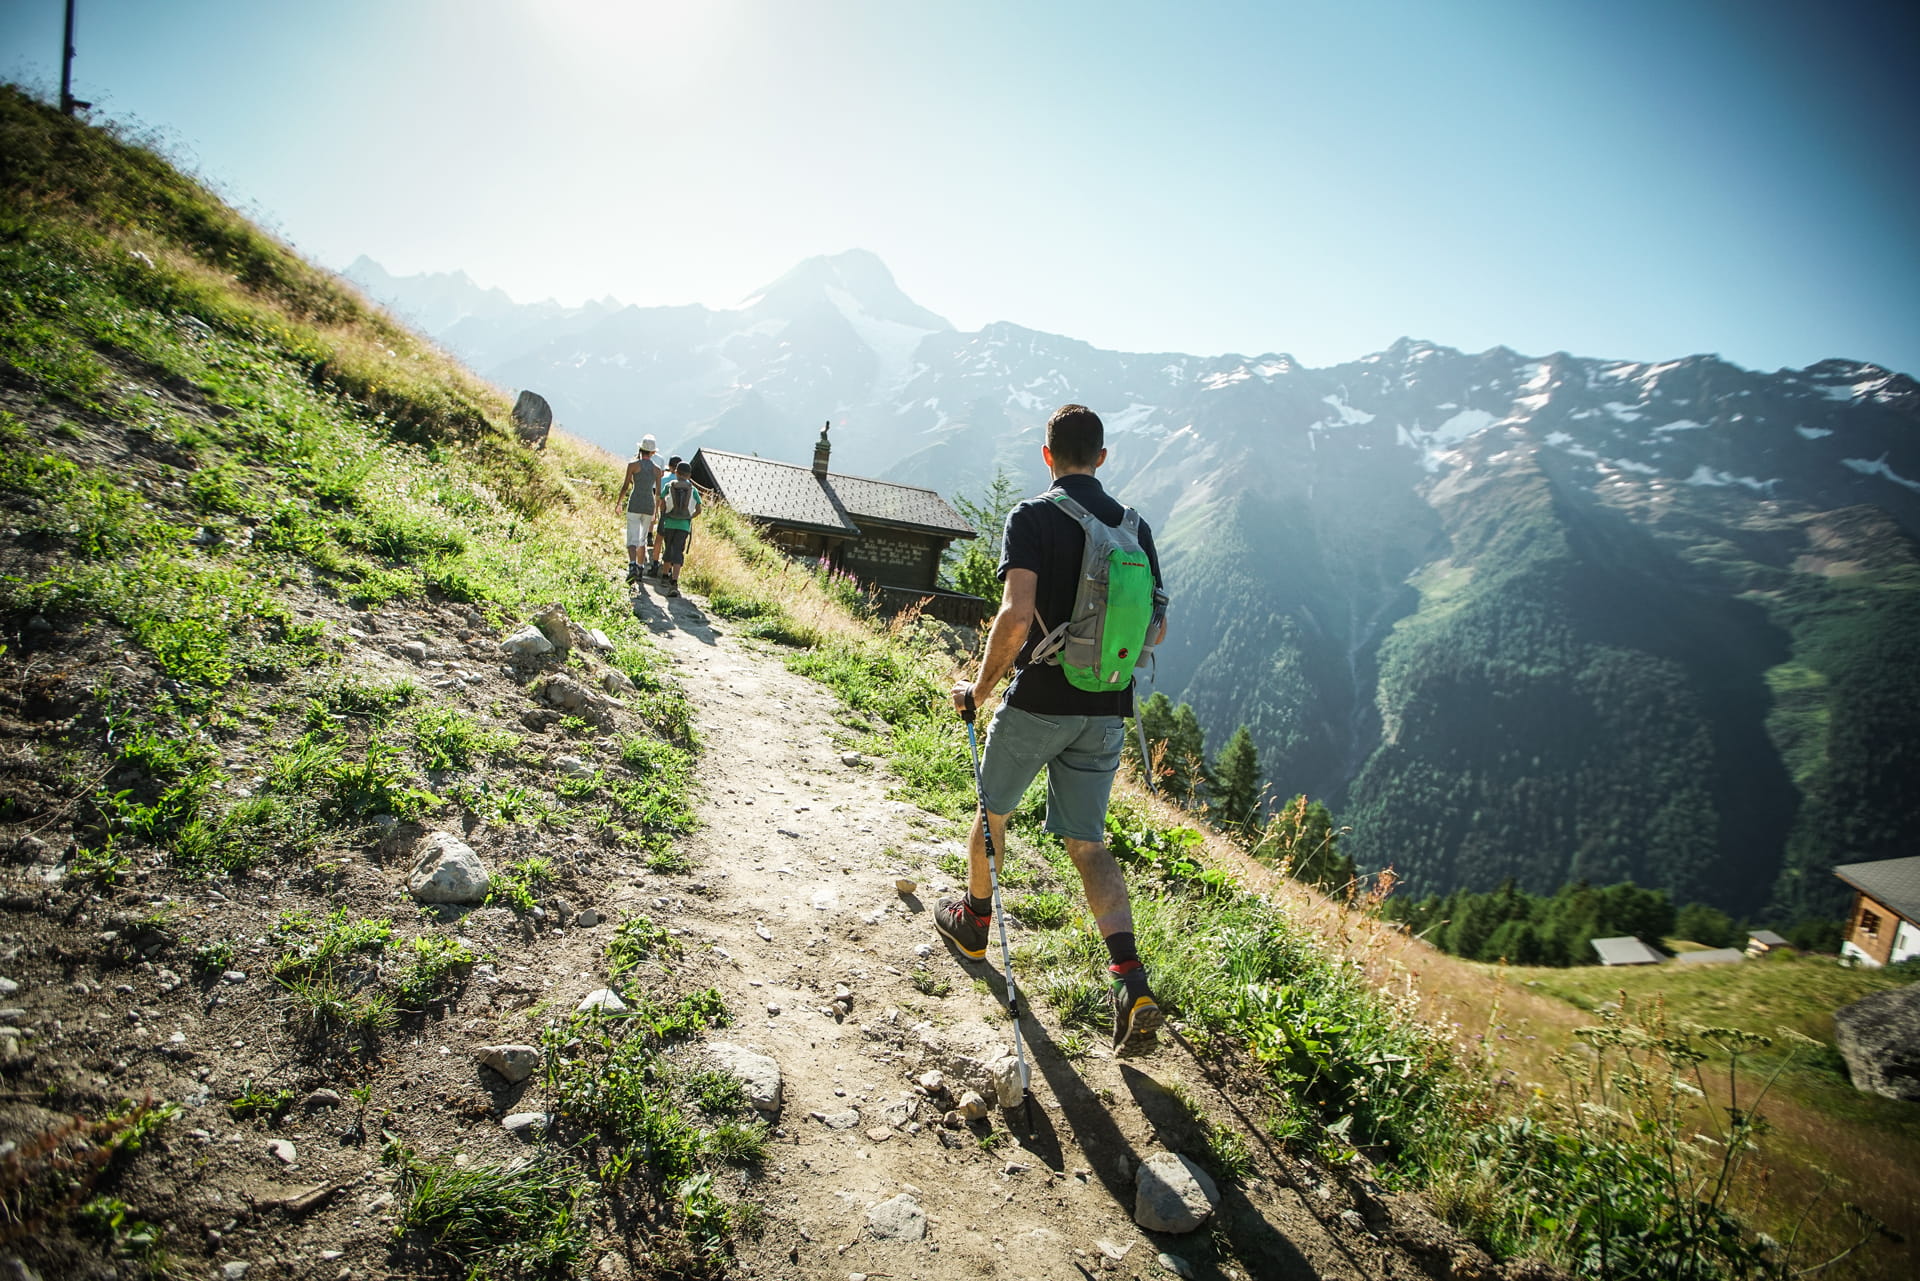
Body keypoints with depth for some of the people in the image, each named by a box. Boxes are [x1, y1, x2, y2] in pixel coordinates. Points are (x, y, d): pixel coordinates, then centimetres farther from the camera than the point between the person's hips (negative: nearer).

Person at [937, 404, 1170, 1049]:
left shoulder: (1032, 517, -11)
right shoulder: (1134, 526, 6)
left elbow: (1016, 617, -24)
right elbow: (1156, 628, 10)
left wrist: (980, 687, -10)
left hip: (1038, 702, -4)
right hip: (1106, 713, 5)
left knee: (992, 809, 21)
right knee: (1087, 843, 12)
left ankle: (974, 920, 40)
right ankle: (1130, 981, -1)